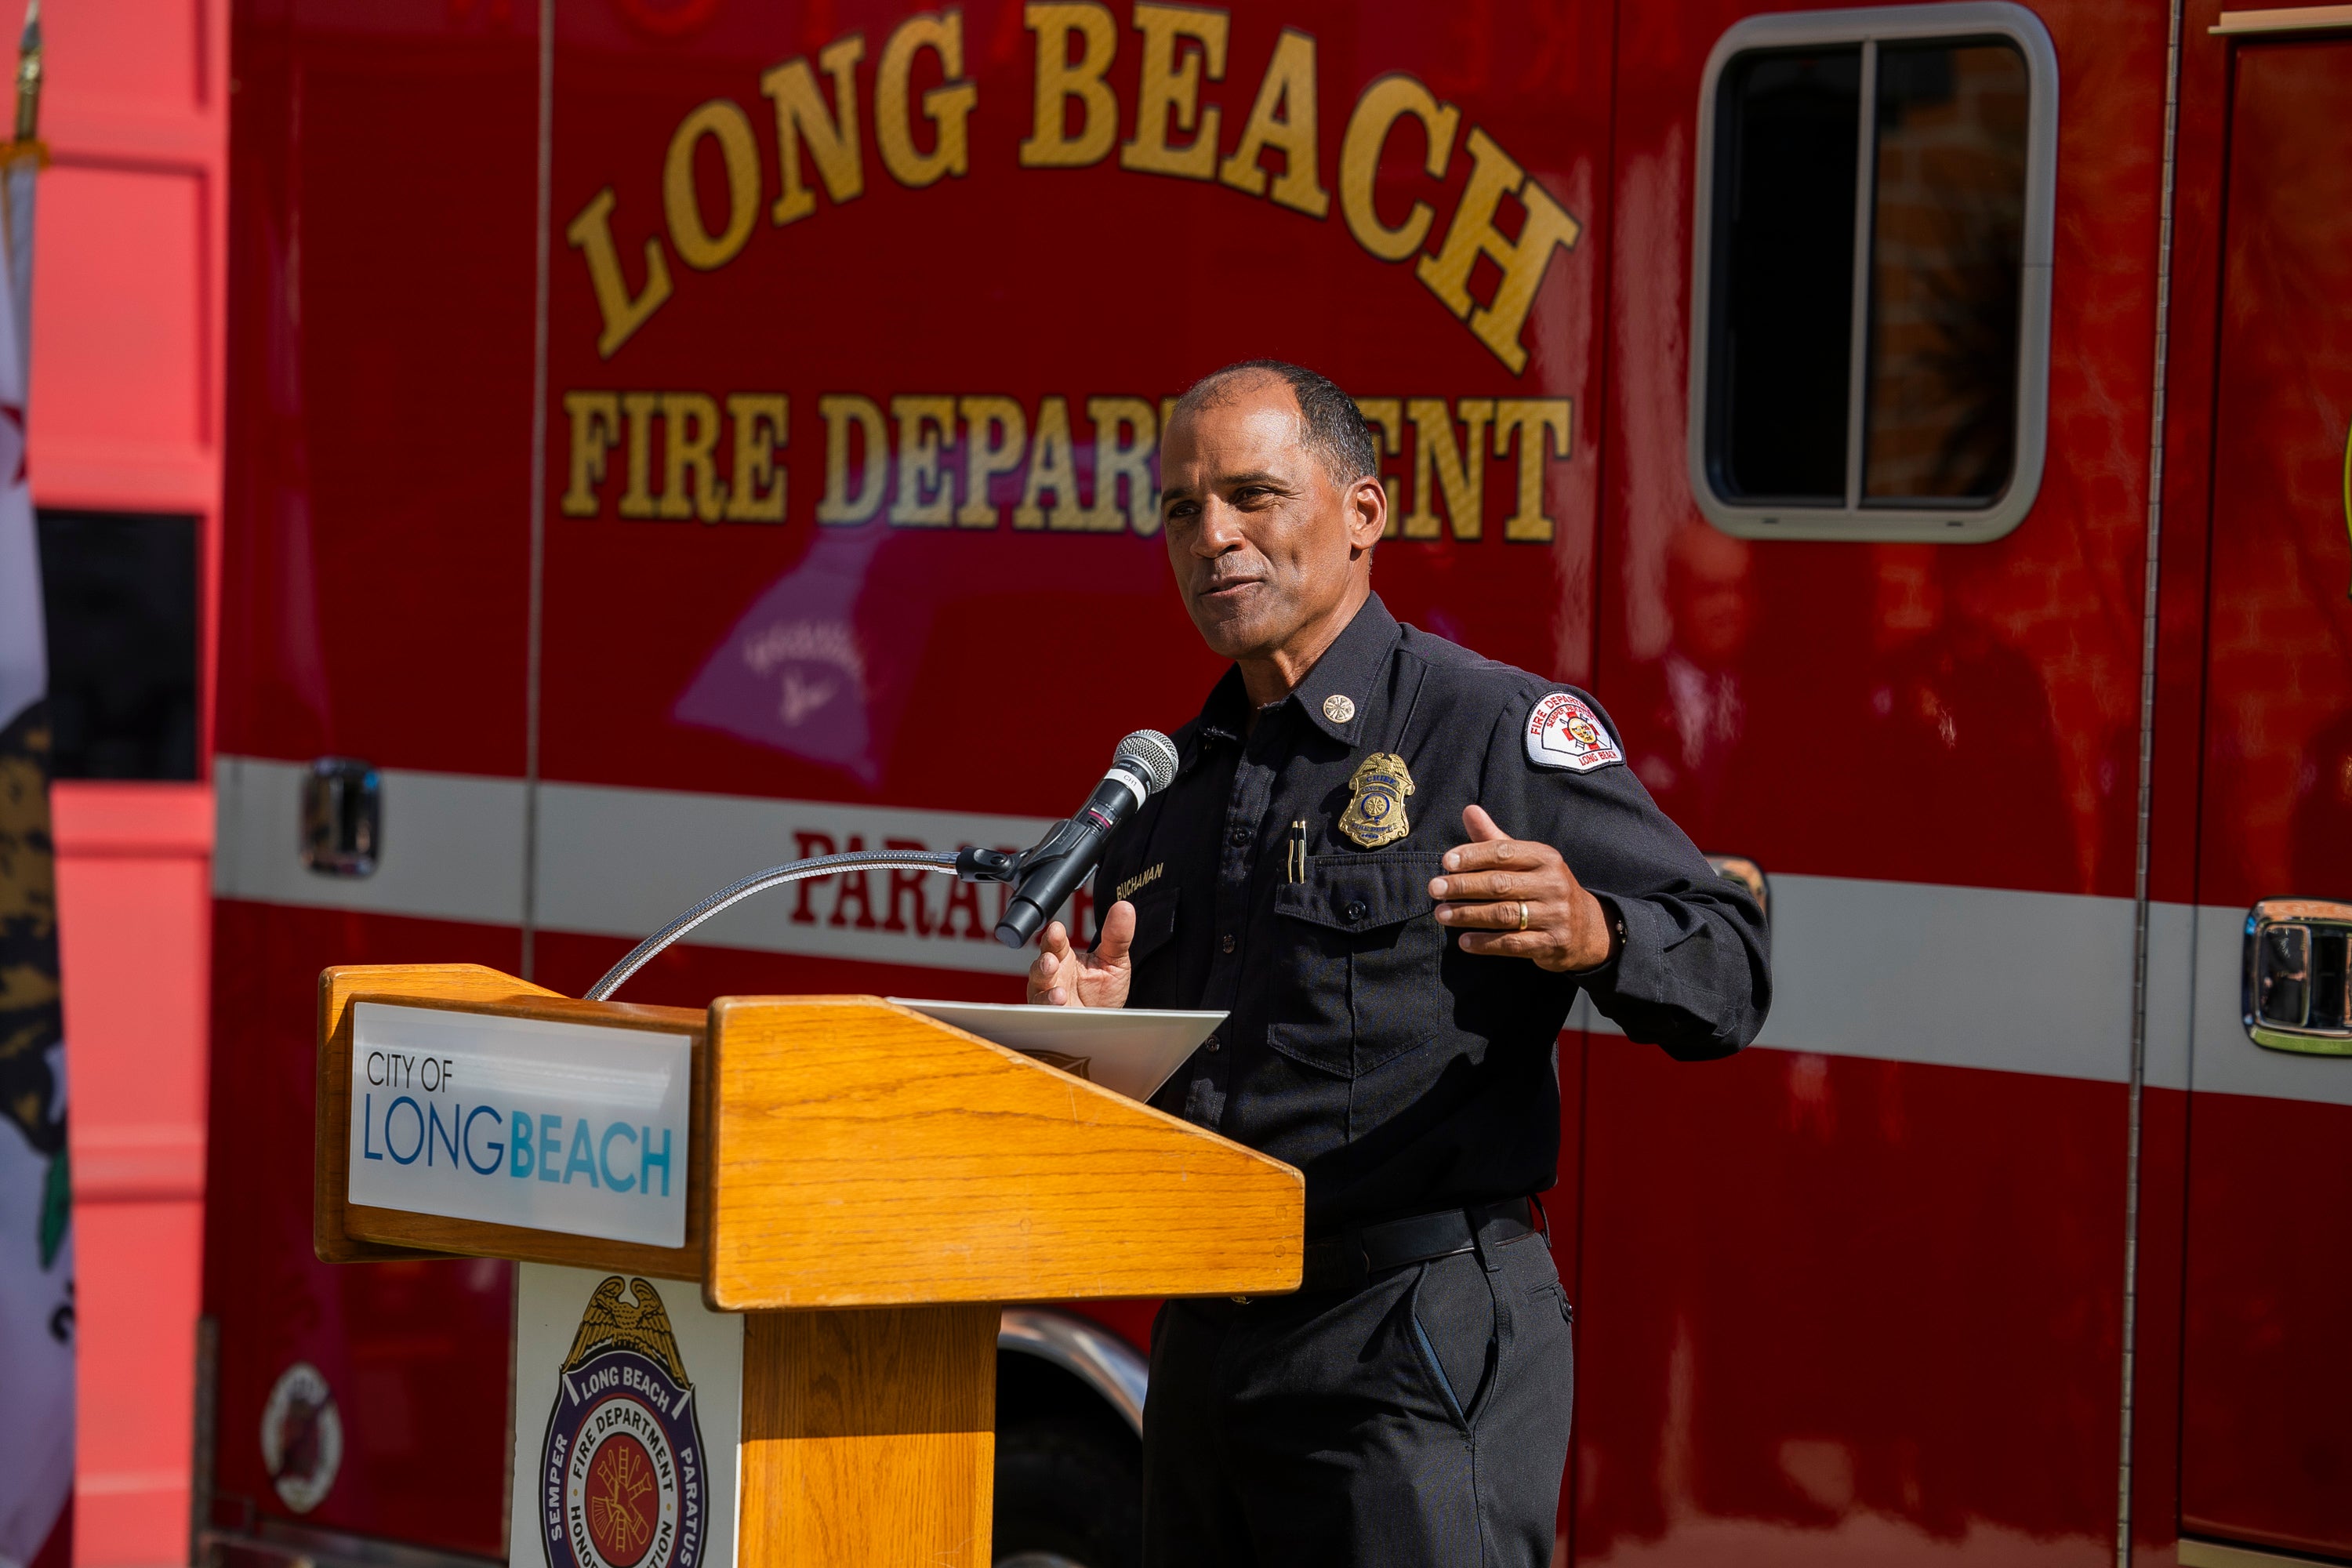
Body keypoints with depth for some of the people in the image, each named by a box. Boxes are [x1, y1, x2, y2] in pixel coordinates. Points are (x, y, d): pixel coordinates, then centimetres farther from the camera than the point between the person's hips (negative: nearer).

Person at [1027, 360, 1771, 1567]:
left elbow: (1725, 976, -10)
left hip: (1418, 1347, -7)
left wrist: (1587, 932, -30)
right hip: (1203, 1353, 7)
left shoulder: (1497, 729, -4)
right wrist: (1092, 1025, 1)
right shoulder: (1167, 784, 16)